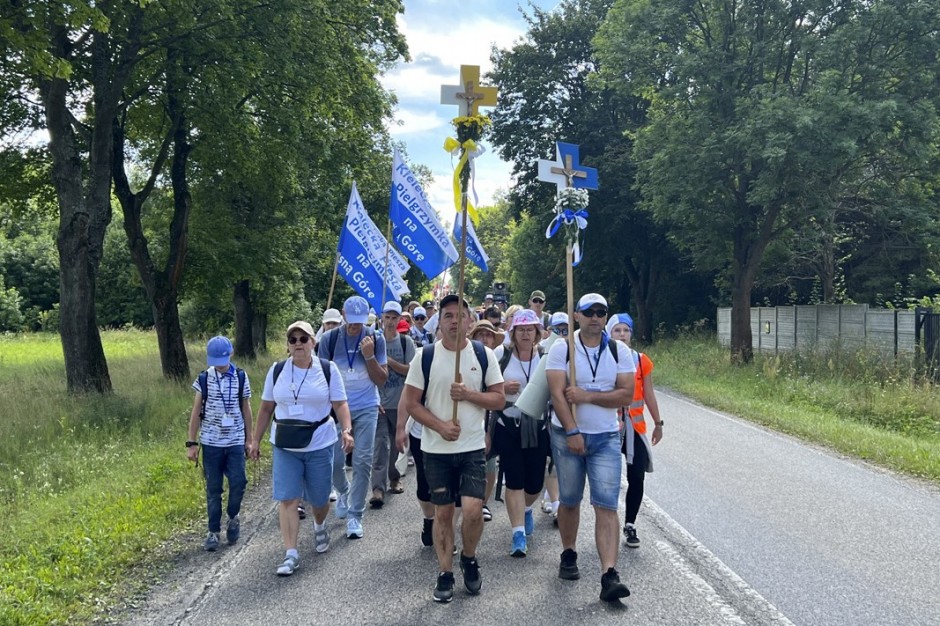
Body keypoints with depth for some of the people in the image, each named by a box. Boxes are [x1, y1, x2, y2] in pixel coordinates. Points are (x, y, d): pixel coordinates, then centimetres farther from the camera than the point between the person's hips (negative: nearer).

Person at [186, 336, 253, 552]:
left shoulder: (241, 377, 0)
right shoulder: (204, 379, -2)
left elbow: (246, 409, 8)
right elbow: (196, 412, 1)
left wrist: (249, 439, 8)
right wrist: (191, 443, -1)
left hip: (235, 441, 0)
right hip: (211, 442, 0)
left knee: (238, 483, -5)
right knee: (213, 488, 5)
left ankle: (233, 518, 21)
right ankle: (213, 531, 14)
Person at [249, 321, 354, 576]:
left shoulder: (328, 369, -3)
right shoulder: (277, 371, 3)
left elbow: (340, 404, -5)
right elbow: (266, 408, 8)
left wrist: (347, 430, -20)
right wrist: (256, 440, 8)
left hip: (319, 444, -1)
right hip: (285, 446, 1)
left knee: (319, 498, 11)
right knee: (287, 498, -7)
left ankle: (319, 526, 44)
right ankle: (291, 554, -4)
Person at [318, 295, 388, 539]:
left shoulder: (375, 339, -4)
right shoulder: (329, 339, -4)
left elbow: (381, 380, -4)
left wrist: (369, 355, -19)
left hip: (366, 409, 0)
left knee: (362, 462, -4)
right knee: (334, 461, 2)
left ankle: (355, 516, 6)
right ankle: (344, 492, 36)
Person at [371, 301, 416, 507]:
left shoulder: (406, 342, 1)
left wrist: (389, 361, -15)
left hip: (400, 402, 1)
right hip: (379, 402, -1)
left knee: (397, 443, 13)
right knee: (381, 444, -9)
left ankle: (394, 479, 32)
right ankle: (378, 489, -13)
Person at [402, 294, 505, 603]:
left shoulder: (484, 354, 0)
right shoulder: (425, 355, -3)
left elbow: (499, 398, 1)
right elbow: (411, 402, -3)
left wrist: (469, 395, -16)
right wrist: (440, 426, -17)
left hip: (472, 447, 0)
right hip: (436, 448, 0)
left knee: (473, 510, -10)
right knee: (443, 512, 7)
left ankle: (469, 558, 19)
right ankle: (445, 573, 21)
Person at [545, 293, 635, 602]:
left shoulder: (619, 351, 2)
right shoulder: (561, 348, -4)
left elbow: (626, 394, -5)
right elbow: (557, 394, -11)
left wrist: (588, 396, -15)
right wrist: (572, 432, -17)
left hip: (606, 437, 1)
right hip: (567, 435, 0)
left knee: (607, 505, -8)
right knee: (570, 500, 12)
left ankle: (609, 575, -13)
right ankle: (569, 555, 33)